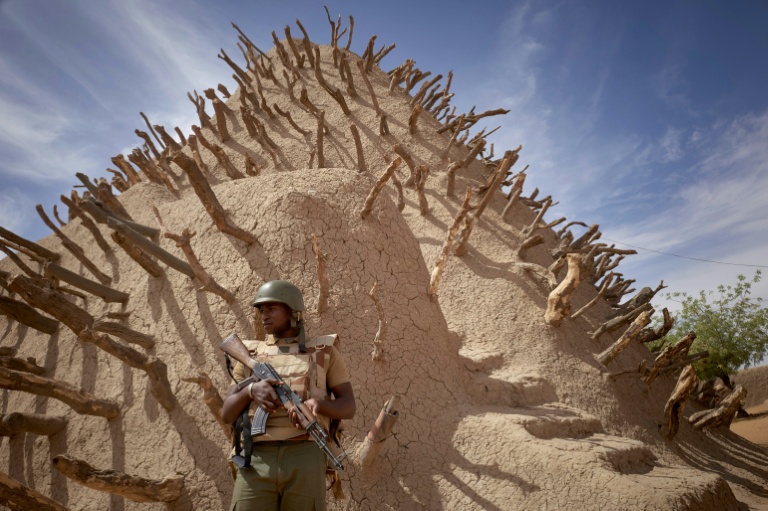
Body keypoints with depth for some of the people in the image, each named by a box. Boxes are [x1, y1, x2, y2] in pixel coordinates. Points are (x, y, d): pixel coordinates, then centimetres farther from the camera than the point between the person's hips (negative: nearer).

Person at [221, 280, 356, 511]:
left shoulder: (324, 351, 9)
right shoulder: (251, 355, 16)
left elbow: (349, 407, 6)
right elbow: (227, 413, 11)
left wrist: (317, 404, -17)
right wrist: (250, 390, -12)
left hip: (305, 460, -1)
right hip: (256, 463, 2)